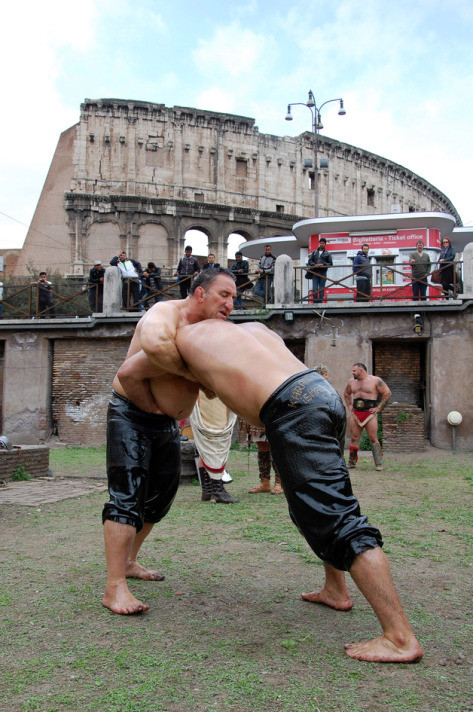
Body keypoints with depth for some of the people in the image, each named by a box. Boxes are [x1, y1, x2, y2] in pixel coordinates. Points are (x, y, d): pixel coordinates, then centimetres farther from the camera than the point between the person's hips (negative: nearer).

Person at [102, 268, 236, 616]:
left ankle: (128, 561, 31)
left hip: (167, 422, 9)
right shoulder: (164, 316, -20)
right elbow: (155, 345, -46)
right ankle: (115, 587, -13)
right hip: (131, 414, -9)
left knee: (161, 496, 14)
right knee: (128, 495, -15)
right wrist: (194, 371, -34)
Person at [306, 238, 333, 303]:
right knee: (314, 289, -7)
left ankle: (320, 302, 2)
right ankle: (315, 303, -4)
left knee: (321, 289, -1)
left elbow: (330, 263, 5)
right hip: (315, 273, 1)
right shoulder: (314, 252, 15)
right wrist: (314, 265, -11)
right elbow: (309, 261, 10)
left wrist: (323, 264, -12)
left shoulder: (327, 253, 11)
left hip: (323, 273, -1)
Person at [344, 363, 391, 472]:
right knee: (354, 438, 4)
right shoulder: (351, 382, 14)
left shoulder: (375, 380, -2)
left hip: (370, 414, -4)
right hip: (355, 414, 5)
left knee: (373, 439, -6)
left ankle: (379, 464, -3)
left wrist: (379, 408, -5)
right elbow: (346, 394, 31)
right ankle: (352, 462, 13)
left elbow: (387, 393, -3)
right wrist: (349, 406, 18)